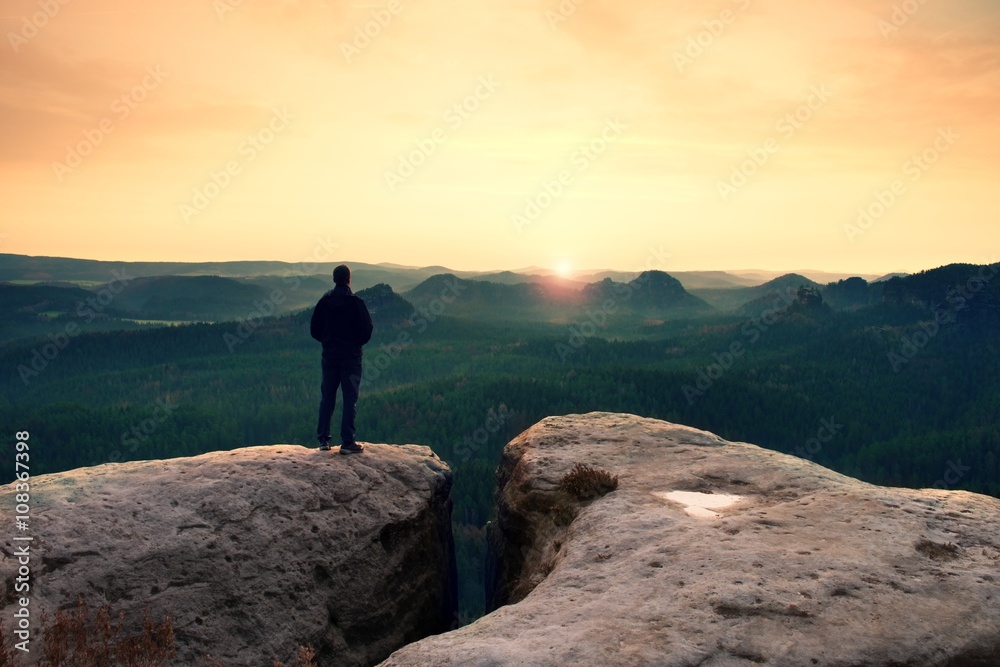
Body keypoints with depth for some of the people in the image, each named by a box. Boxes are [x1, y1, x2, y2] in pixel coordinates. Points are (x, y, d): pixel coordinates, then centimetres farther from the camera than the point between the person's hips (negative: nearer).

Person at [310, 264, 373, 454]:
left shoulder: (324, 301, 1)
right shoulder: (356, 302, -10)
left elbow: (314, 329, 3)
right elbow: (367, 330, -9)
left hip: (329, 356, 4)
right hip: (351, 357, -3)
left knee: (327, 397, 12)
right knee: (350, 399, 0)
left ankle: (323, 439, 13)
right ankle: (347, 442, -3)